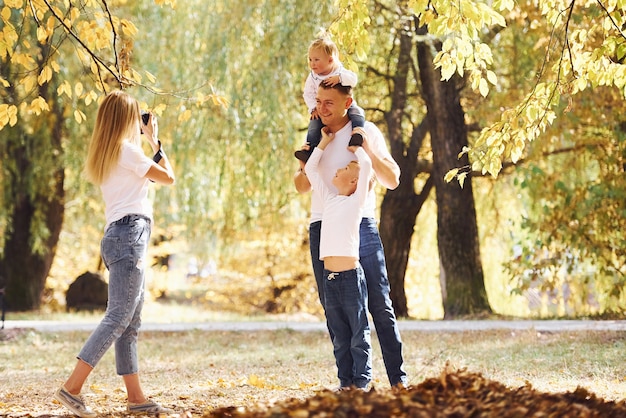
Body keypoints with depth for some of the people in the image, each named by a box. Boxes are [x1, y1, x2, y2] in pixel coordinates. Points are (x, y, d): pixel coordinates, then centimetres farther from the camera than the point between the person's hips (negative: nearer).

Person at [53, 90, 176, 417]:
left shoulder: (105, 153, 19)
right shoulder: (126, 149, -7)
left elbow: (144, 178, 25)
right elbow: (168, 177, -1)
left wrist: (147, 142, 26)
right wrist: (154, 141, 11)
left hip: (120, 235, 10)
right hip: (130, 234, -10)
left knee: (130, 323, 7)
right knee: (118, 317, -15)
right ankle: (72, 388, -21)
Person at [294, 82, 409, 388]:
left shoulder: (365, 132, 1)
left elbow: (392, 180, -3)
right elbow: (301, 187, 20)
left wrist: (368, 149, -16)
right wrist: (304, 164, -1)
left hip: (360, 225, -4)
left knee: (379, 303, -5)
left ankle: (398, 378, -4)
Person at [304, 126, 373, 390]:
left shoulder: (356, 200, 0)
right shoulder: (330, 199, 16)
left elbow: (367, 165, -12)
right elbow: (309, 170, 26)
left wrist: (356, 148, 7)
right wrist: (324, 143, 25)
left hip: (351, 275, -6)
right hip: (329, 277, 6)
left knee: (359, 333, -1)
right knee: (340, 336, 9)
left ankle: (361, 381, 2)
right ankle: (345, 381, 13)